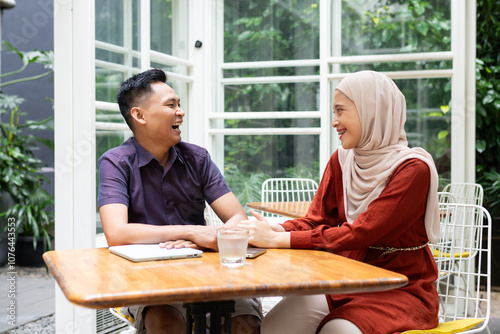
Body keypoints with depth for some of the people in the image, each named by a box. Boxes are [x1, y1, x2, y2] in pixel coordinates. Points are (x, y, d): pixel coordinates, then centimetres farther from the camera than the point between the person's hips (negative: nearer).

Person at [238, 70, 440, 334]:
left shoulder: (413, 169, -14)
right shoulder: (341, 160, 7)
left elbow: (358, 234, -21)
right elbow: (314, 221, 4)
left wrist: (278, 239, -22)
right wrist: (276, 229, -18)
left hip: (401, 290, -4)